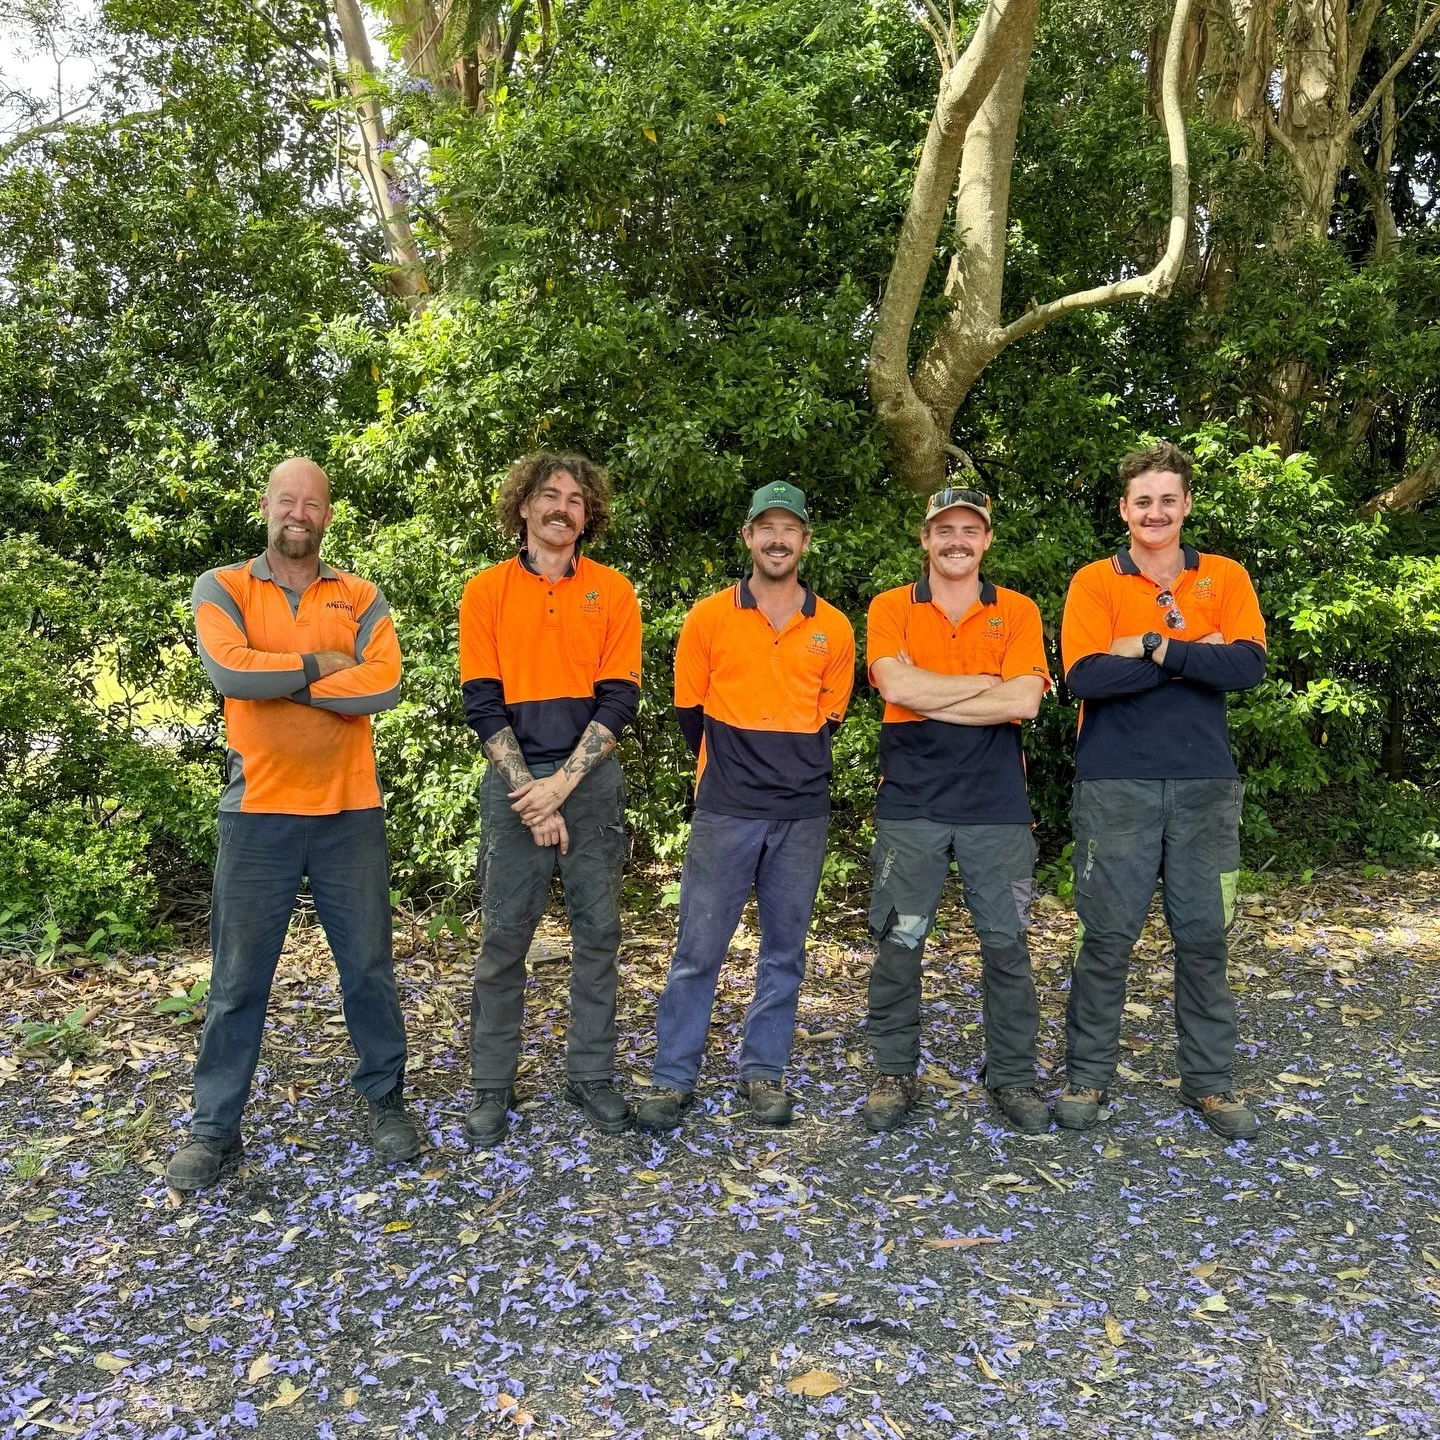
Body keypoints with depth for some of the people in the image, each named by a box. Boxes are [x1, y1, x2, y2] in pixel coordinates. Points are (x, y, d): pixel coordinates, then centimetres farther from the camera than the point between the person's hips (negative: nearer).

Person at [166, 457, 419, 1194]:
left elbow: (384, 684, -11)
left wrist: (275, 681, -11)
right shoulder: (221, 588, 3)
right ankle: (214, 1129, 22)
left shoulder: (361, 597, 6)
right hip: (256, 812, -1)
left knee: (369, 968, 10)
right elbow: (227, 669, -16)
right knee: (237, 980, 8)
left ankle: (385, 1101, 28)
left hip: (350, 811, 1)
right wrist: (317, 665, -9)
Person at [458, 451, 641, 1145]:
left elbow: (619, 699, -2)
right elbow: (483, 703, -1)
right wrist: (529, 791, -10)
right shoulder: (486, 590, 4)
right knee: (503, 934, 3)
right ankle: (492, 1086, 16)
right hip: (514, 780, -1)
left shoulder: (612, 591, 4)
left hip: (592, 778, 1)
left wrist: (562, 783, -12)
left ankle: (591, 1075, 20)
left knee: (597, 931, 6)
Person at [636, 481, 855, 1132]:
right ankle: (672, 1080, 13)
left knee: (784, 952, 10)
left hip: (802, 815, 2)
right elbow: (689, 709, 7)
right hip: (724, 812, -2)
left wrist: (794, 775, 11)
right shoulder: (708, 617, 0)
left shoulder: (834, 629, 5)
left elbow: (828, 718, 13)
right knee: (697, 950, 1)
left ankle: (764, 1073, 24)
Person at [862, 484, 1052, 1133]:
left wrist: (929, 700, -11)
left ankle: (1012, 1075, 23)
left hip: (996, 804, 1)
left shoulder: (1017, 611, 6)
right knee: (898, 942, 6)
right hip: (910, 803, 0)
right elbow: (897, 685, -13)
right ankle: (895, 1073, 20)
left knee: (1006, 943, 7)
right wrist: (989, 682, -8)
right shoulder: (891, 607, 5)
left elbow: (1024, 702, -9)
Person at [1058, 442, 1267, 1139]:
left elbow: (1248, 666, -8)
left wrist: (1152, 647, -13)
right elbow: (1084, 677, -13)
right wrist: (1192, 657, -10)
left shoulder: (1225, 578, 8)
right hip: (1114, 786, -2)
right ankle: (1086, 1078, 17)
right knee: (1107, 937, 3)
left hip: (1205, 784, 2)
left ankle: (1210, 1083, 23)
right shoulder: (1095, 582, 2)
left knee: (1204, 938, 9)